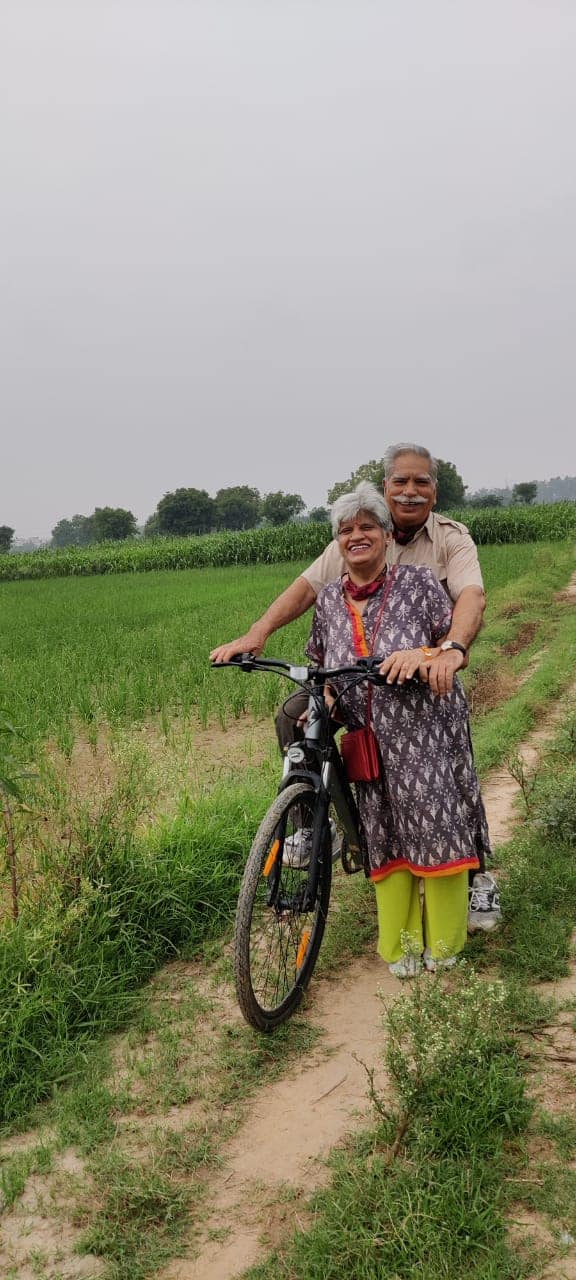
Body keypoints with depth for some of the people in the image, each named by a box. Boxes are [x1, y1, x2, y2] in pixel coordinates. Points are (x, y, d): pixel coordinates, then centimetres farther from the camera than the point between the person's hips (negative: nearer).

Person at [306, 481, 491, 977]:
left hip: (428, 734, -3)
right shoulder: (329, 599, 7)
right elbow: (320, 663, 19)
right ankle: (400, 945, 23)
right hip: (373, 740, 4)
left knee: (436, 828, 0)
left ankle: (443, 942, 20)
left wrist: (423, 654, -25)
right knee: (387, 838, 8)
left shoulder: (417, 580, -5)